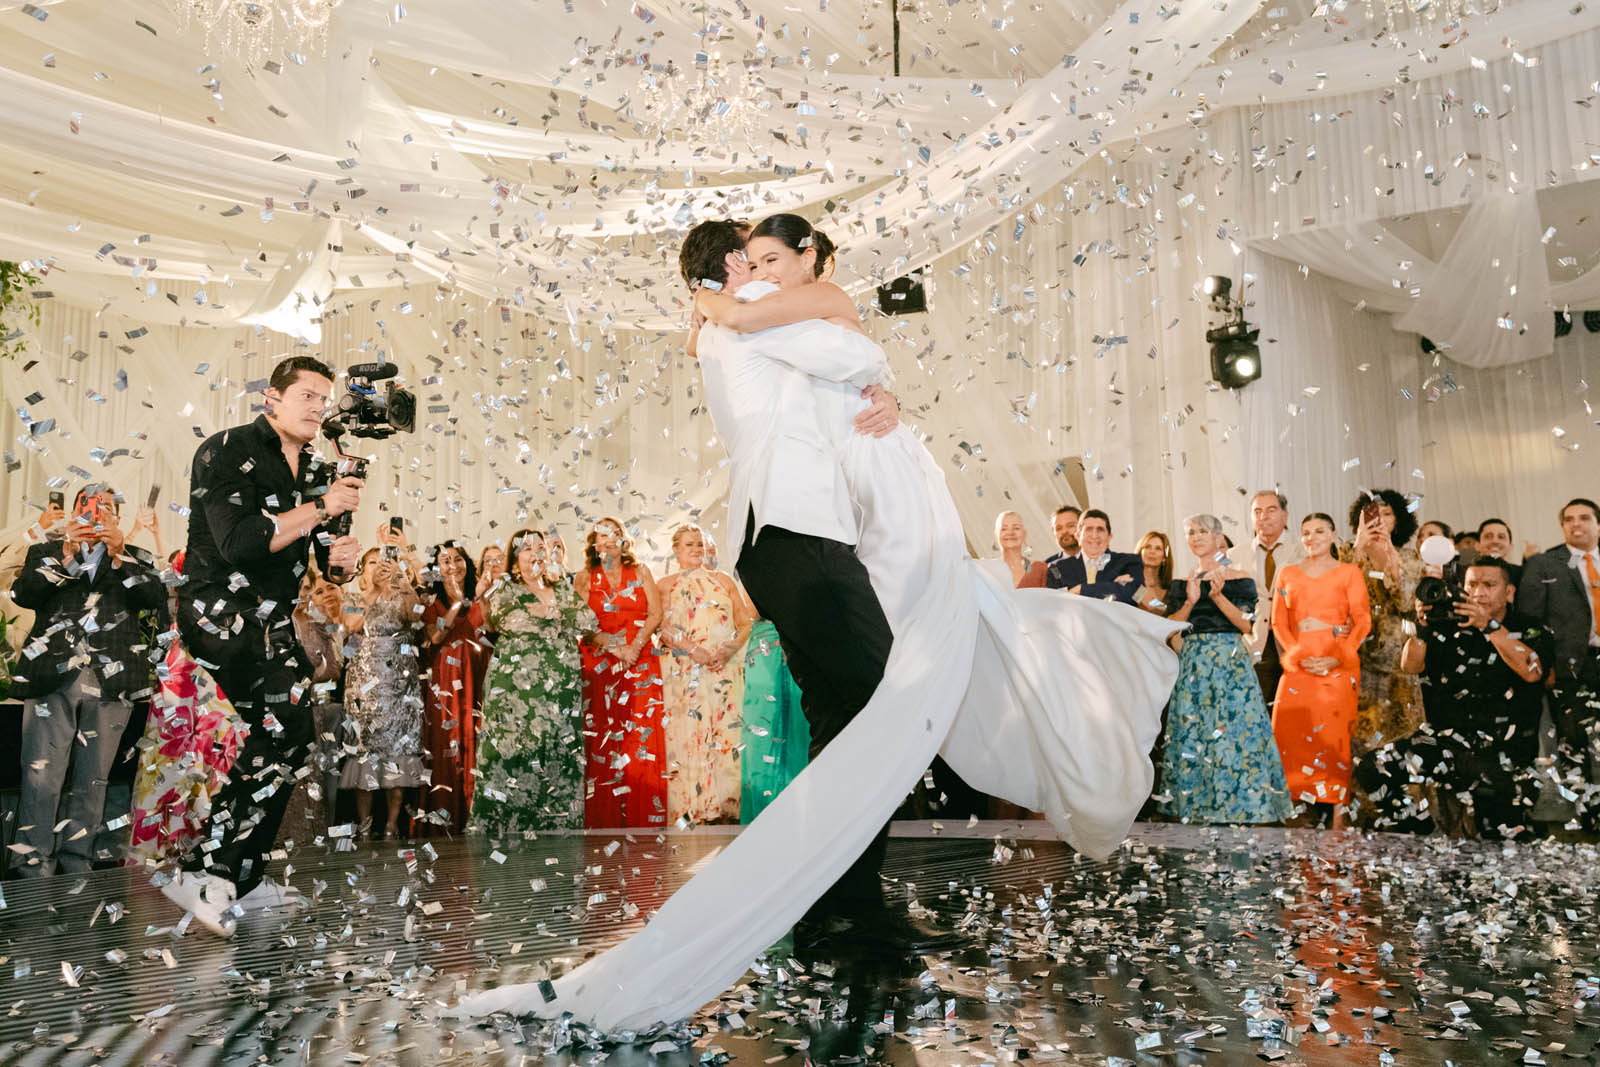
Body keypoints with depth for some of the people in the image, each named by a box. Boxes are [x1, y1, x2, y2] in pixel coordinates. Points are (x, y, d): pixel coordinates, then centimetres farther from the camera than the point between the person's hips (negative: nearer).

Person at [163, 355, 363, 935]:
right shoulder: (226, 451, -8)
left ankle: (240, 878, 25)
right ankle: (207, 873, -16)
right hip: (219, 613, -8)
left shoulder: (315, 471, 14)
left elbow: (330, 566, 13)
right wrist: (320, 508, -18)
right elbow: (239, 543, -21)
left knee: (278, 740, 10)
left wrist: (344, 558, -11)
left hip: (273, 620, 9)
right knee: (288, 730, -23)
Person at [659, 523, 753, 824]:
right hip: (684, 672, -1)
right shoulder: (665, 585, 12)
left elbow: (745, 622, 10)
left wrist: (728, 649, -8)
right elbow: (664, 629, 0)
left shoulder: (723, 580, 16)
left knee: (725, 736, -4)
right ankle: (688, 810, -3)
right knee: (687, 736, -7)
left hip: (725, 669, 1)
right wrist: (694, 650, -15)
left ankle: (724, 808, 1)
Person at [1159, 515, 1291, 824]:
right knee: (1191, 732, 2)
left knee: (1231, 729, -8)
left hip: (1229, 662, -4)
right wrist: (1190, 603, -10)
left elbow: (1246, 625, -6)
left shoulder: (1238, 577, 2)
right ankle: (1195, 807, 9)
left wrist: (1218, 596, -17)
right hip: (1191, 664, 4)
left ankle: (1238, 808, 0)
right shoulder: (1182, 582, 13)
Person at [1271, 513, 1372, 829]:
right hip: (1298, 666, 2)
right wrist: (1297, 656, -5)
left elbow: (1363, 621, 1)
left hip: (1338, 666, -2)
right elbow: (1279, 622, 11)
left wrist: (1337, 658, -11)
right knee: (1288, 732, -7)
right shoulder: (1288, 573, 15)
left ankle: (1338, 812, 0)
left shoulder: (1349, 573, 8)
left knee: (1335, 734, -6)